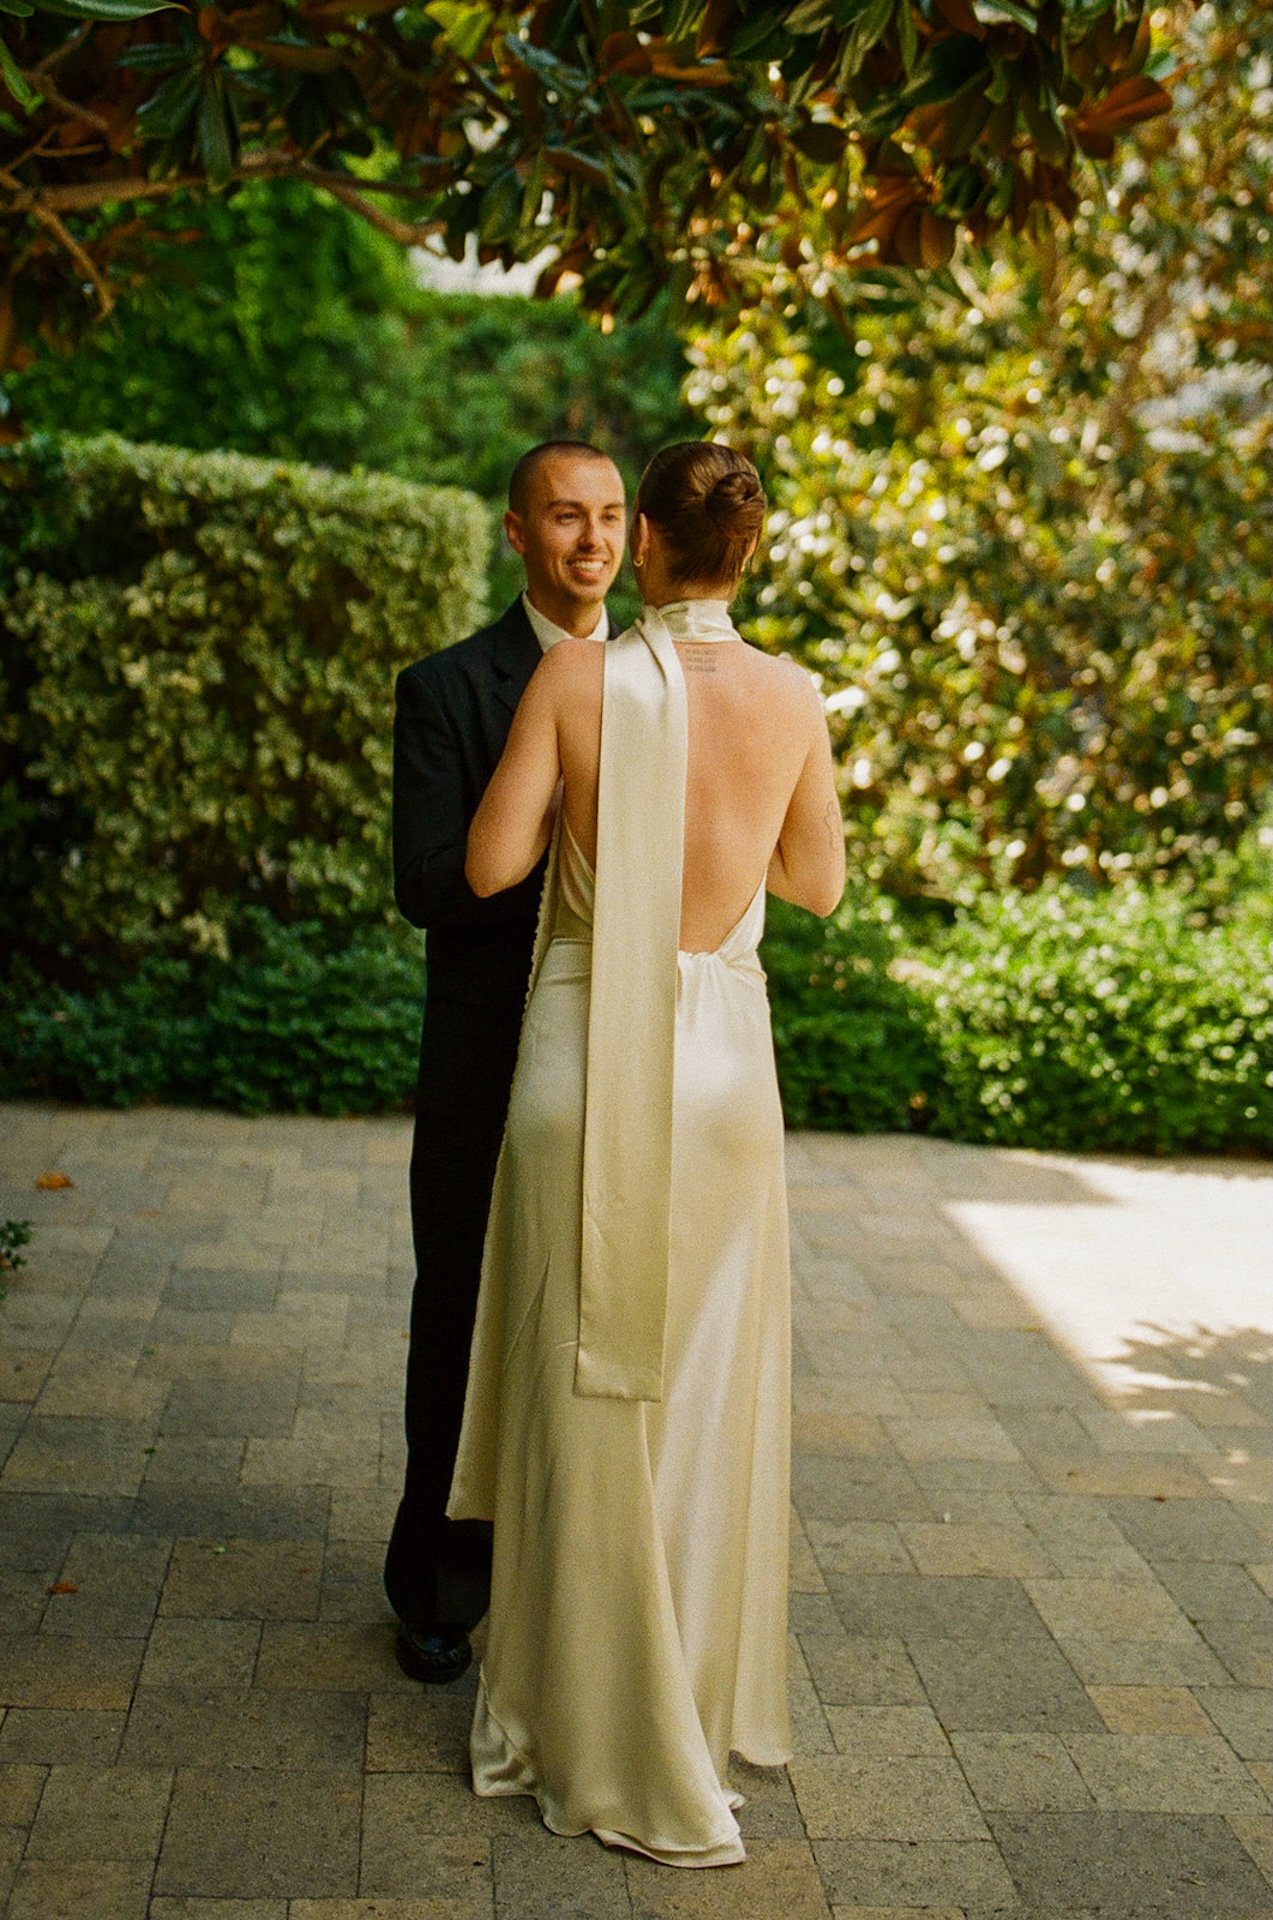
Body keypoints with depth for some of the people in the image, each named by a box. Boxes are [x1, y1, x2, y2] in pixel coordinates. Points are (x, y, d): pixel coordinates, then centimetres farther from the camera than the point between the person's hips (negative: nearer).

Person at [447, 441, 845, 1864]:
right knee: (705, 1396, 16)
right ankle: (703, 1697, 31)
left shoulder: (575, 679, -10)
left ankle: (597, 1733, 21)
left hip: (588, 1055, -2)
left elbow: (490, 863, -9)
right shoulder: (790, 697, -3)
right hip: (723, 1054, 2)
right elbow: (819, 883, 7)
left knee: (586, 1395, 10)